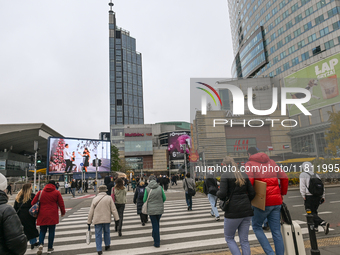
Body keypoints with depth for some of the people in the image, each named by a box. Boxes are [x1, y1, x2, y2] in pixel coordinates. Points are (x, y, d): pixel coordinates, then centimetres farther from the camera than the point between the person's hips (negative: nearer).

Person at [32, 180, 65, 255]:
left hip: (42, 215, 2)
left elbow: (33, 203, 5)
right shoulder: (57, 193, -1)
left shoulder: (40, 192, 5)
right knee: (51, 231, 8)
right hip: (53, 215, -2)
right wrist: (63, 212, 16)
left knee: (42, 231, 15)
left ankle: (41, 244, -8)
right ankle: (50, 248, 14)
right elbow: (61, 204, 1)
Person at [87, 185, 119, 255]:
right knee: (106, 232, 19)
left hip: (97, 220, 0)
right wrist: (117, 218, 1)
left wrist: (89, 221, 12)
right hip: (106, 219, 0)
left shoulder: (95, 199, 1)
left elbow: (91, 212, 4)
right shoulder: (109, 198, -5)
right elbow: (113, 209, -5)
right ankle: (107, 245, 32)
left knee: (98, 235, 7)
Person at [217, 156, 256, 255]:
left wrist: (215, 191, 4)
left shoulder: (225, 175, -7)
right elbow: (252, 193, 8)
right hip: (246, 211, 6)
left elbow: (222, 194, -16)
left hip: (233, 211, -6)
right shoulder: (244, 175, 10)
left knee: (229, 238, 13)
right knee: (244, 240, 13)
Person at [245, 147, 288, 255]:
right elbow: (284, 178, 9)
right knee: (276, 231, 12)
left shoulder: (249, 164, -3)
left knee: (256, 226, 14)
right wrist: (282, 193, 18)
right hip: (276, 201, 5)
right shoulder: (271, 162, 14)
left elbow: (249, 181, -19)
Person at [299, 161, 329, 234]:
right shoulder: (316, 175, 14)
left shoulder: (303, 175, -2)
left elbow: (302, 186, -11)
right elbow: (322, 186, 14)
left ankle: (323, 223, -22)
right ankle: (315, 227, 21)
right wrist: (323, 196, 16)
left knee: (311, 213, -3)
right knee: (314, 211, 21)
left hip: (309, 196, -6)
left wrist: (303, 195, -9)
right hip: (318, 196, 7)